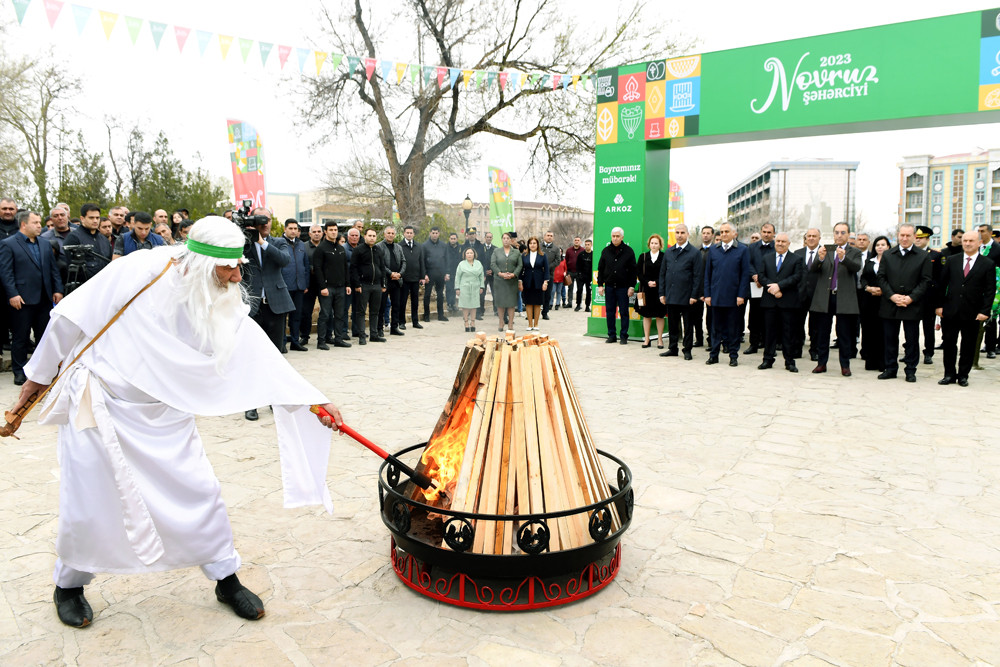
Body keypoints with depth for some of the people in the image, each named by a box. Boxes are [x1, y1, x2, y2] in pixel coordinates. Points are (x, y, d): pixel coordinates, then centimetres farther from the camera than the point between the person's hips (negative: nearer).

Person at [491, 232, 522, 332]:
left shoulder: (516, 252, 9)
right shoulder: (496, 251, 9)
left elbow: (520, 265, 3)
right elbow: (493, 264, 0)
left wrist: (513, 274, -13)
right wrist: (500, 273, -13)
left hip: (512, 281, 0)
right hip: (499, 280, 0)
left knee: (511, 302, -1)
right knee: (500, 302, 1)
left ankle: (510, 324, 4)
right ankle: (501, 323, 10)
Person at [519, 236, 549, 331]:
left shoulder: (542, 255, 3)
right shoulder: (524, 255, 5)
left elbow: (546, 269, 2)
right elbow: (521, 269, 6)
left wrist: (545, 282, -6)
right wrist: (520, 282, 0)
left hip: (538, 283, -1)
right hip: (527, 283, 1)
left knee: (537, 304, 4)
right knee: (528, 303, 2)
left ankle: (536, 324, 12)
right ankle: (530, 324, 8)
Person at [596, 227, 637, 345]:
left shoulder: (628, 251, 0)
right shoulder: (606, 251, 7)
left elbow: (633, 271, 0)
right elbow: (600, 269, 10)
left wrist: (632, 286, -5)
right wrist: (600, 285, 4)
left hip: (623, 287, -2)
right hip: (609, 286, 3)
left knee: (624, 312, 2)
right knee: (609, 312, 6)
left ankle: (624, 336, 9)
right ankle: (611, 335, 14)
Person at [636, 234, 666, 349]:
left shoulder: (664, 257, 1)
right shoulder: (643, 257, 8)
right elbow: (638, 272, 4)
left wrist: (656, 282, -14)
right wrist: (647, 282, -8)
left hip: (659, 290, -2)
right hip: (646, 290, 2)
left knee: (659, 315, 2)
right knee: (646, 315, 5)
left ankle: (660, 340, 10)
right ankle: (646, 339, 12)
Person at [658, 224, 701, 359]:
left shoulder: (694, 252, -2)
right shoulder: (668, 253, 12)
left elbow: (697, 276, -5)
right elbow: (662, 274, 13)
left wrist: (694, 295, -11)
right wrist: (662, 293, 6)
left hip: (686, 296, -4)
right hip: (670, 296, 4)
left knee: (688, 325, 5)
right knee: (672, 324, 11)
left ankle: (687, 350, 14)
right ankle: (673, 349, 21)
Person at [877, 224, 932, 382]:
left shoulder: (923, 256, 3)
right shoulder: (887, 255, 9)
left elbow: (926, 281, -1)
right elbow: (881, 278, 5)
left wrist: (911, 298, -13)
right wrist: (892, 295, -9)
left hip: (912, 306, -2)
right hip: (890, 305, 2)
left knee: (912, 340, 5)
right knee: (890, 339, 8)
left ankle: (910, 370, 15)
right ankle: (890, 369, 18)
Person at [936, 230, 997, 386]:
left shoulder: (988, 264, 1)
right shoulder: (952, 260, 6)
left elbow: (990, 291, -1)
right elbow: (941, 284, 7)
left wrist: (985, 311, -9)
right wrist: (939, 305, 1)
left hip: (972, 314, -1)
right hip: (950, 311, 1)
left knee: (968, 346, 7)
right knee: (949, 344, 6)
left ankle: (963, 375, 19)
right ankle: (949, 374, 16)